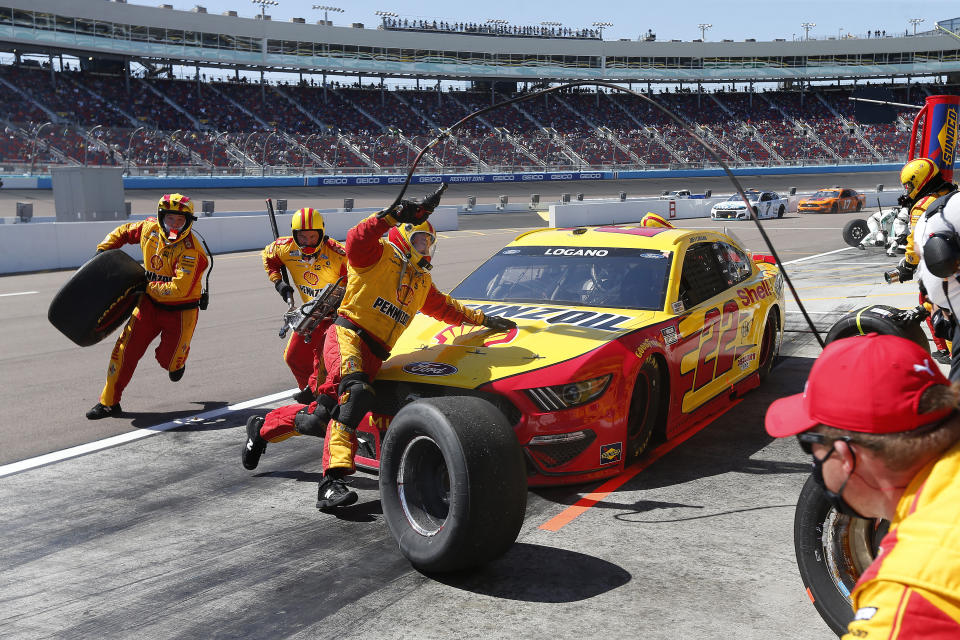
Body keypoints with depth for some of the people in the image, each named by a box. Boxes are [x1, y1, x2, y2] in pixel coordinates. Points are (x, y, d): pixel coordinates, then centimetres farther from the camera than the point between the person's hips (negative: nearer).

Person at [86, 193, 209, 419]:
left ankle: (178, 359, 43)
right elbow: (124, 231, 17)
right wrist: (102, 250, 7)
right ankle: (109, 402, 8)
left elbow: (180, 289, -32)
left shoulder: (191, 251, -25)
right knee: (126, 349, -3)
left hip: (180, 311, -4)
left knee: (168, 361, 3)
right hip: (150, 303, 5)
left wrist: (147, 287, -20)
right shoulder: (150, 228, -5)